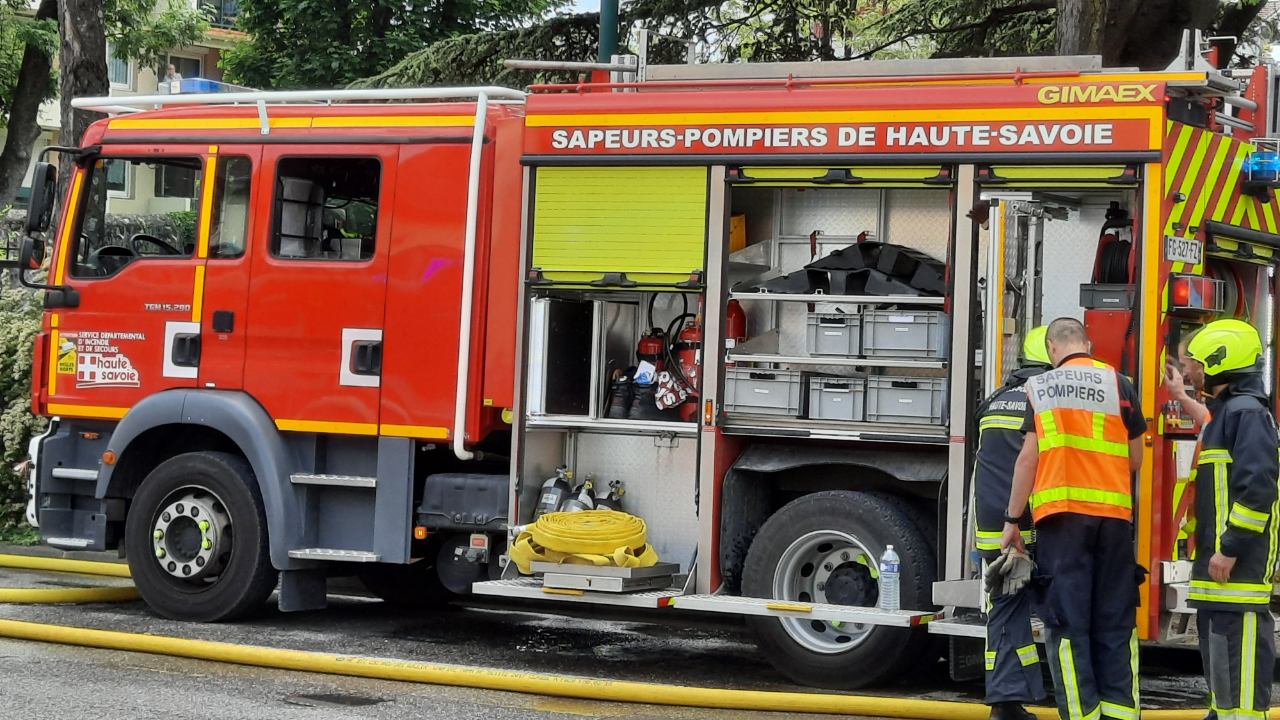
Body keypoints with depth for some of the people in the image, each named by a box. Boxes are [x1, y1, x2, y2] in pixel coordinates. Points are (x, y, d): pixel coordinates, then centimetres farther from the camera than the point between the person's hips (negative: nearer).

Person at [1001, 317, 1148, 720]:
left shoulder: (1041, 387, 5)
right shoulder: (1118, 385, 7)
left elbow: (1028, 457, 0)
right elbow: (1135, 459, 9)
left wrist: (1012, 520, 5)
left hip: (1061, 512, -1)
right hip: (1113, 513, 2)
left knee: (1067, 622, 1)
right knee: (1115, 622, 9)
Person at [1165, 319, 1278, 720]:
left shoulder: (1247, 412, -14)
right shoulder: (1228, 410, 18)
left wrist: (1230, 549, -24)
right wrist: (1181, 397, 53)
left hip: (1238, 565, -11)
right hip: (1220, 566, 11)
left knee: (1238, 666, -12)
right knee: (1219, 660, 17)